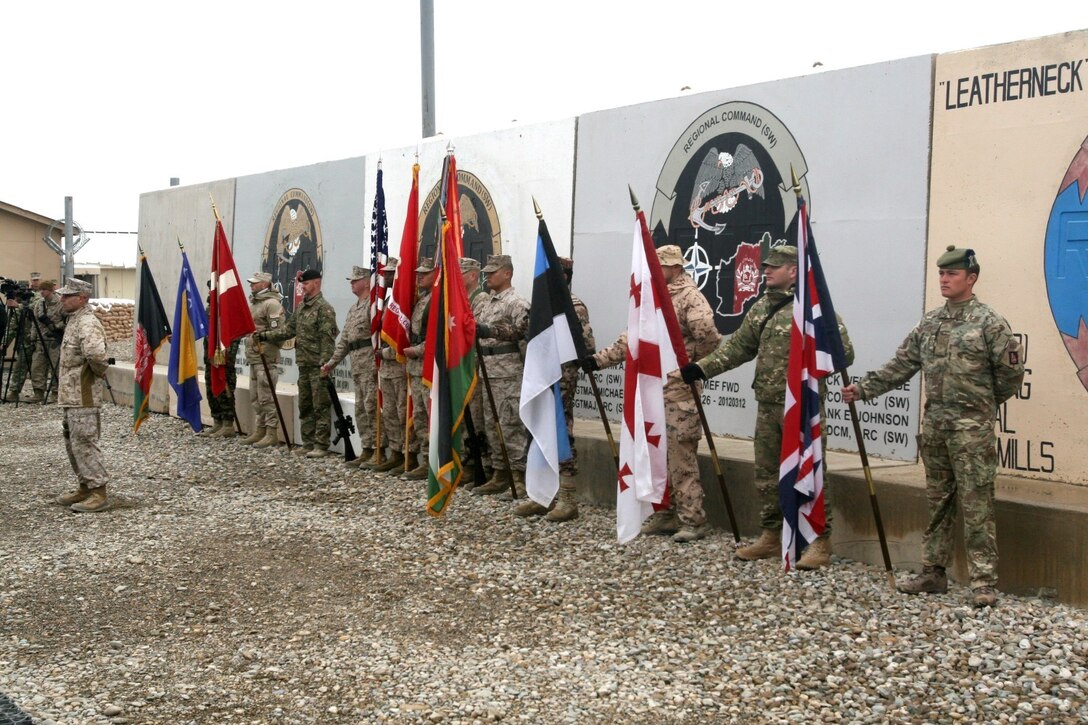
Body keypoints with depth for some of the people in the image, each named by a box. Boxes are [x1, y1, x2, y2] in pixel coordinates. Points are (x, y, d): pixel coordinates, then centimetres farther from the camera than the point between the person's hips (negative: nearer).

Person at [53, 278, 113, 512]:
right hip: (71, 395, 11)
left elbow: (96, 353, -37)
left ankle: (99, 493, -2)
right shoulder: (73, 320, 14)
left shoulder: (88, 323, -19)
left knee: (84, 443, -7)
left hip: (83, 397, -11)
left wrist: (99, 371, -19)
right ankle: (85, 488, 26)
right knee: (72, 443, 17)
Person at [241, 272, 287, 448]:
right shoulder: (253, 303, 18)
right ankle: (259, 431, 20)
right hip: (253, 358, 10)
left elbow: (278, 332, -18)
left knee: (267, 398, -7)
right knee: (255, 398, 13)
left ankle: (272, 434, -3)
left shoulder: (272, 303, -11)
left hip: (266, 359, -10)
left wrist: (260, 336, -23)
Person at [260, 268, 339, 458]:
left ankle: (321, 446, -1)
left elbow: (327, 340, -16)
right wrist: (265, 336, 7)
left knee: (320, 407, -4)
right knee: (305, 406, 12)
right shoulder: (300, 307, 15)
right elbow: (289, 330, 17)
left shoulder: (324, 308, -11)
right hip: (304, 365, 9)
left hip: (318, 366, -9)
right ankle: (308, 443, 20)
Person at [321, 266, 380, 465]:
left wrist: (377, 362, -25)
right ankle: (366, 450, 16)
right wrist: (332, 362, 19)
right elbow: (344, 339, 24)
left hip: (370, 363, -10)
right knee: (360, 409, 11)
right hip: (357, 364, 10)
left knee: (371, 407, -10)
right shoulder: (353, 309, 22)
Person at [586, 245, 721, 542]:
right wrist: (599, 359, 11)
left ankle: (692, 520, -1)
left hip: (680, 388, -9)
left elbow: (708, 336, -24)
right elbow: (632, 338, 18)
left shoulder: (690, 297, -10)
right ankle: (666, 513, 22)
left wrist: (689, 360, -10)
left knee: (682, 455, -7)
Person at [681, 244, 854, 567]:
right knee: (766, 472, 13)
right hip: (767, 404, 8)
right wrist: (702, 368, 11)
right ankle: (771, 536, 26)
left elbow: (843, 351, -13)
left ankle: (820, 542, 6)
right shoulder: (761, 308, 13)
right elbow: (738, 346, 18)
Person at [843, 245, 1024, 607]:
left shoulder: (989, 322, -7)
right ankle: (933, 572, 22)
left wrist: (983, 403, 7)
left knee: (976, 504, -5)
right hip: (934, 424, 6)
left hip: (972, 428, -6)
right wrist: (864, 388, 5)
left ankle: (983, 582, 0)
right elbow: (901, 365, 11)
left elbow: (1011, 372, -4)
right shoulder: (929, 323, 11)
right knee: (937, 501, 13)